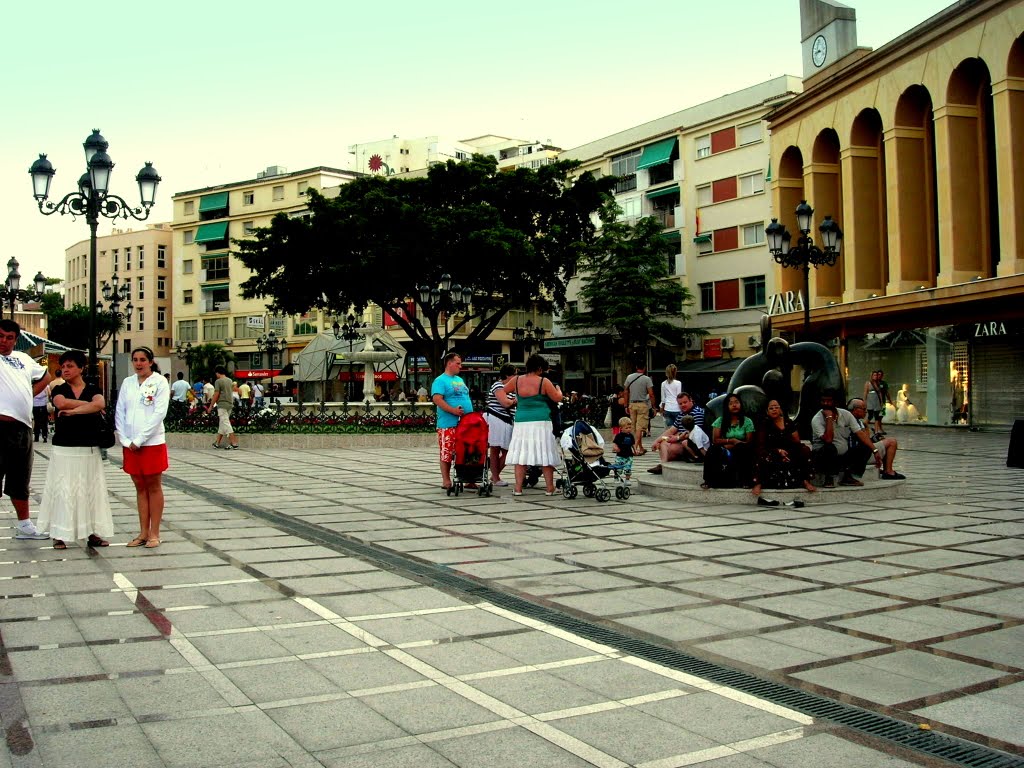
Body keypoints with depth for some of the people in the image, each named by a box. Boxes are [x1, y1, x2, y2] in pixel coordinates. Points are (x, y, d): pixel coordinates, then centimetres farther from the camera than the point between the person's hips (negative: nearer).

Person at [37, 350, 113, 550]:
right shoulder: (59, 390, 8)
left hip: (89, 450, 1)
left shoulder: (93, 390, 7)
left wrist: (74, 411, -17)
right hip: (63, 450, 0)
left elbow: (100, 403, -16)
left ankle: (92, 533, 7)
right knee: (62, 490, -3)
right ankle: (60, 535, 4)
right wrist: (91, 406, -10)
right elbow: (62, 403, -16)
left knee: (92, 490, 1)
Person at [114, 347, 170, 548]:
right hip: (130, 445, 5)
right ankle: (143, 533, 15)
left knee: (154, 488, 3)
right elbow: (119, 413, 8)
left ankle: (154, 533, 8)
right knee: (140, 488, 9)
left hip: (152, 443, -4)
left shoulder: (159, 382, -4)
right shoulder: (127, 383, 10)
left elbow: (159, 414, -12)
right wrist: (125, 440, -4)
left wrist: (139, 440, -13)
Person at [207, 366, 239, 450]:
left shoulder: (218, 381, -10)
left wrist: (211, 406, -4)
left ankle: (234, 443, -15)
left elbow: (216, 395, -11)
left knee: (226, 424, -8)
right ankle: (217, 443, 21)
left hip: (222, 405, -8)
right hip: (230, 404, 8)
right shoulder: (230, 381, 12)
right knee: (222, 423, 15)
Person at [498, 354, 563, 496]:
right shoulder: (544, 382, -6)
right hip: (541, 423, -3)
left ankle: (518, 488, 5)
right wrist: (558, 390, 20)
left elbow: (501, 392, 16)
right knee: (545, 456, 4)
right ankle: (549, 488, 8)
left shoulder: (516, 380, 5)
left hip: (521, 423, 3)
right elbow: (557, 398, 2)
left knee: (521, 455, 6)